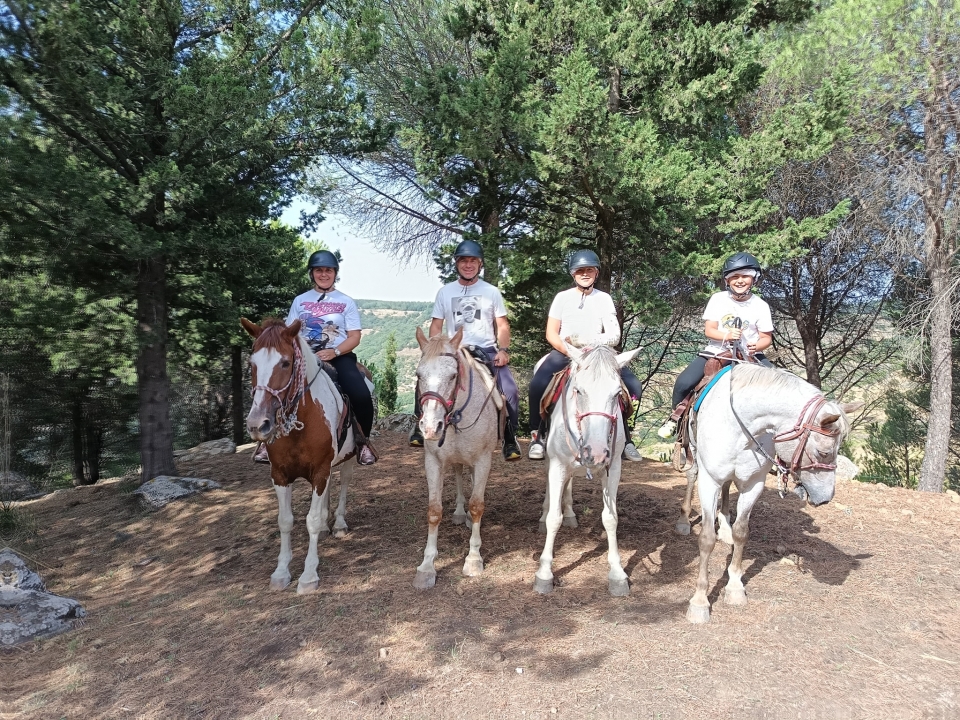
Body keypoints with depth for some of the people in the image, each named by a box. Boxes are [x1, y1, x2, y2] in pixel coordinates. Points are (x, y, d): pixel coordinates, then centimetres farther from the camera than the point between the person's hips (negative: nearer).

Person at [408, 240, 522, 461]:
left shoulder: (491, 292, 6)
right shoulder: (445, 292, 8)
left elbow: (502, 325, 6)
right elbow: (436, 325, 8)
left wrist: (503, 350, -10)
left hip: (487, 351, -1)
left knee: (510, 390, -20)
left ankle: (510, 439, -3)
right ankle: (420, 426, 2)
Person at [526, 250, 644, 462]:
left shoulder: (604, 299, 8)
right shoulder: (563, 297, 6)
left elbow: (614, 336, -1)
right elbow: (551, 334, 2)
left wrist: (586, 341, -17)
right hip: (563, 352, -1)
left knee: (633, 387, -18)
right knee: (538, 385, -30)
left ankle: (623, 435, 2)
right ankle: (536, 436, -11)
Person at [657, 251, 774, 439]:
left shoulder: (760, 305, -1)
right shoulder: (718, 299, -2)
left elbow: (766, 337, 2)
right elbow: (709, 330, -4)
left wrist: (757, 346, -22)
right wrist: (726, 336, -25)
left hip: (749, 355, 1)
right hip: (716, 352, -1)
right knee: (683, 382, -20)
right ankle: (676, 418, 7)